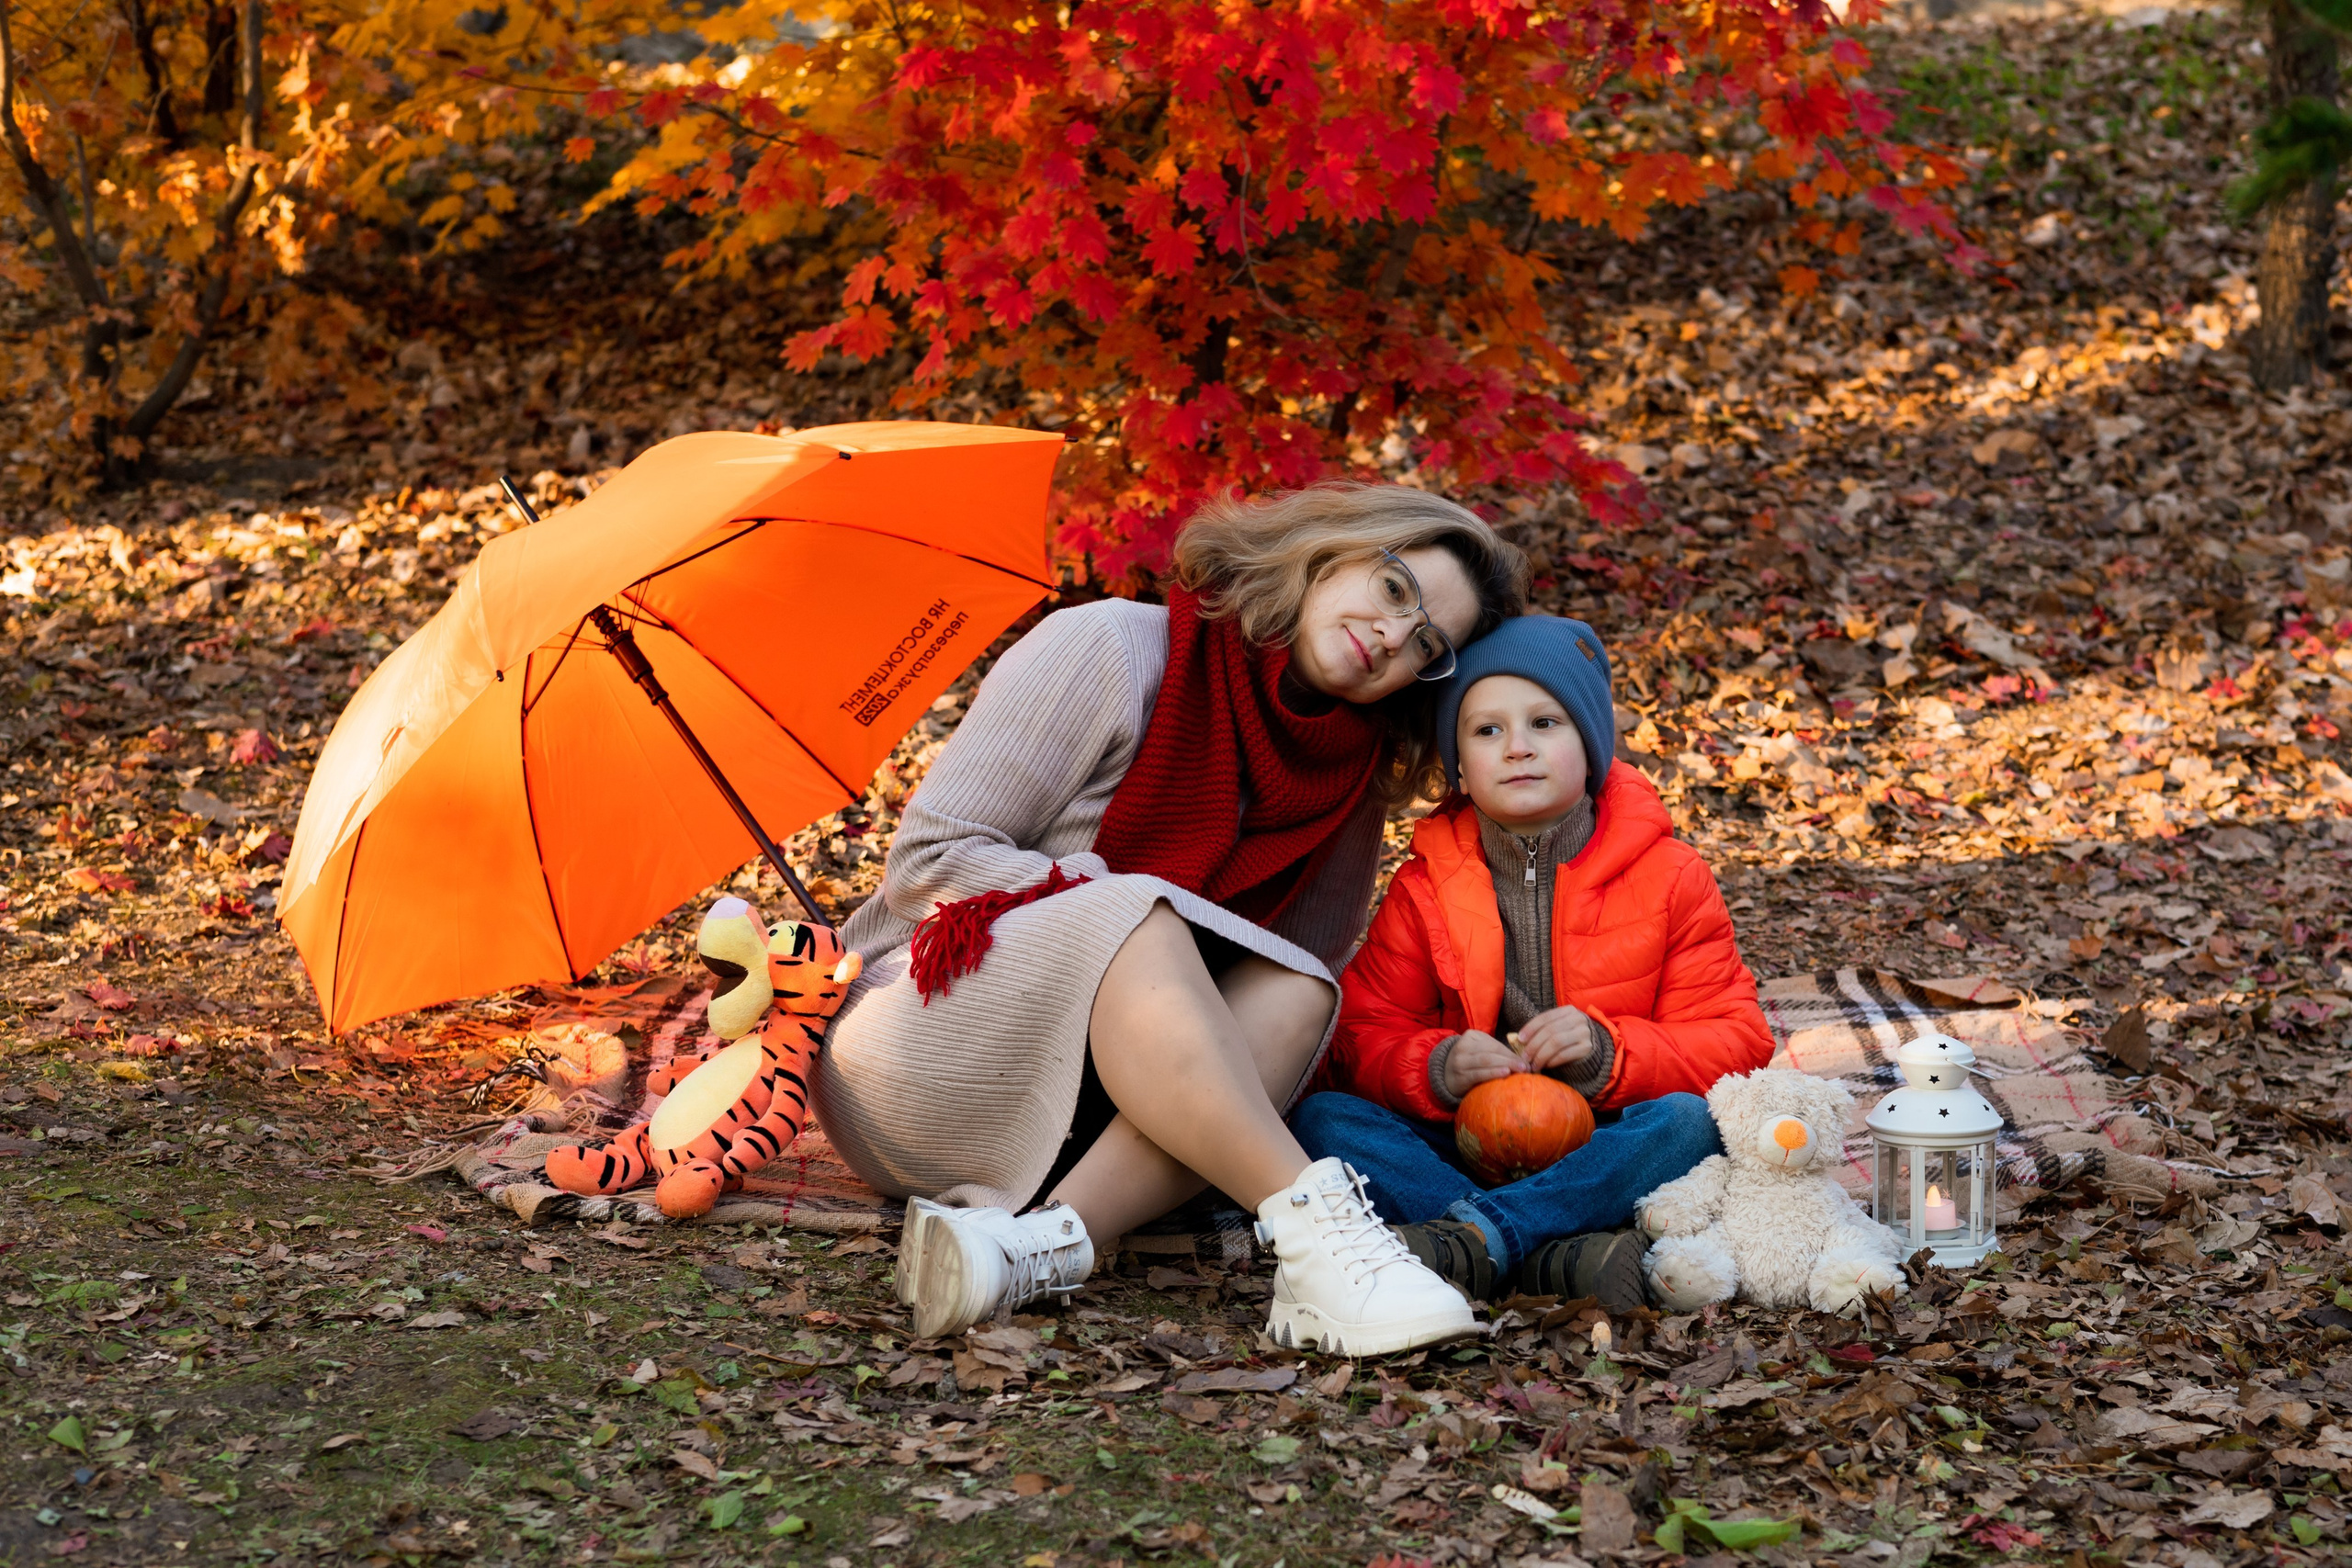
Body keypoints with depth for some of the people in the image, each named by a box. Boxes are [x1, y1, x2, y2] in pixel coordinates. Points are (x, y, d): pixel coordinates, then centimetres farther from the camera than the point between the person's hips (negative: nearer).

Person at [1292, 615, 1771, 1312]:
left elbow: (1733, 1043, -3)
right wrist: (1436, 1069, -19)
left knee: (1690, 1123, -32)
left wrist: (1609, 1052, -21)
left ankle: (1471, 1235, -39)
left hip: (1600, 1151, -1)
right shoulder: (1426, 886, 5)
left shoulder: (1668, 877, 0)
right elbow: (1364, 1037, 4)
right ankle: (1555, 1252, -38)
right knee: (1320, 1118, -23)